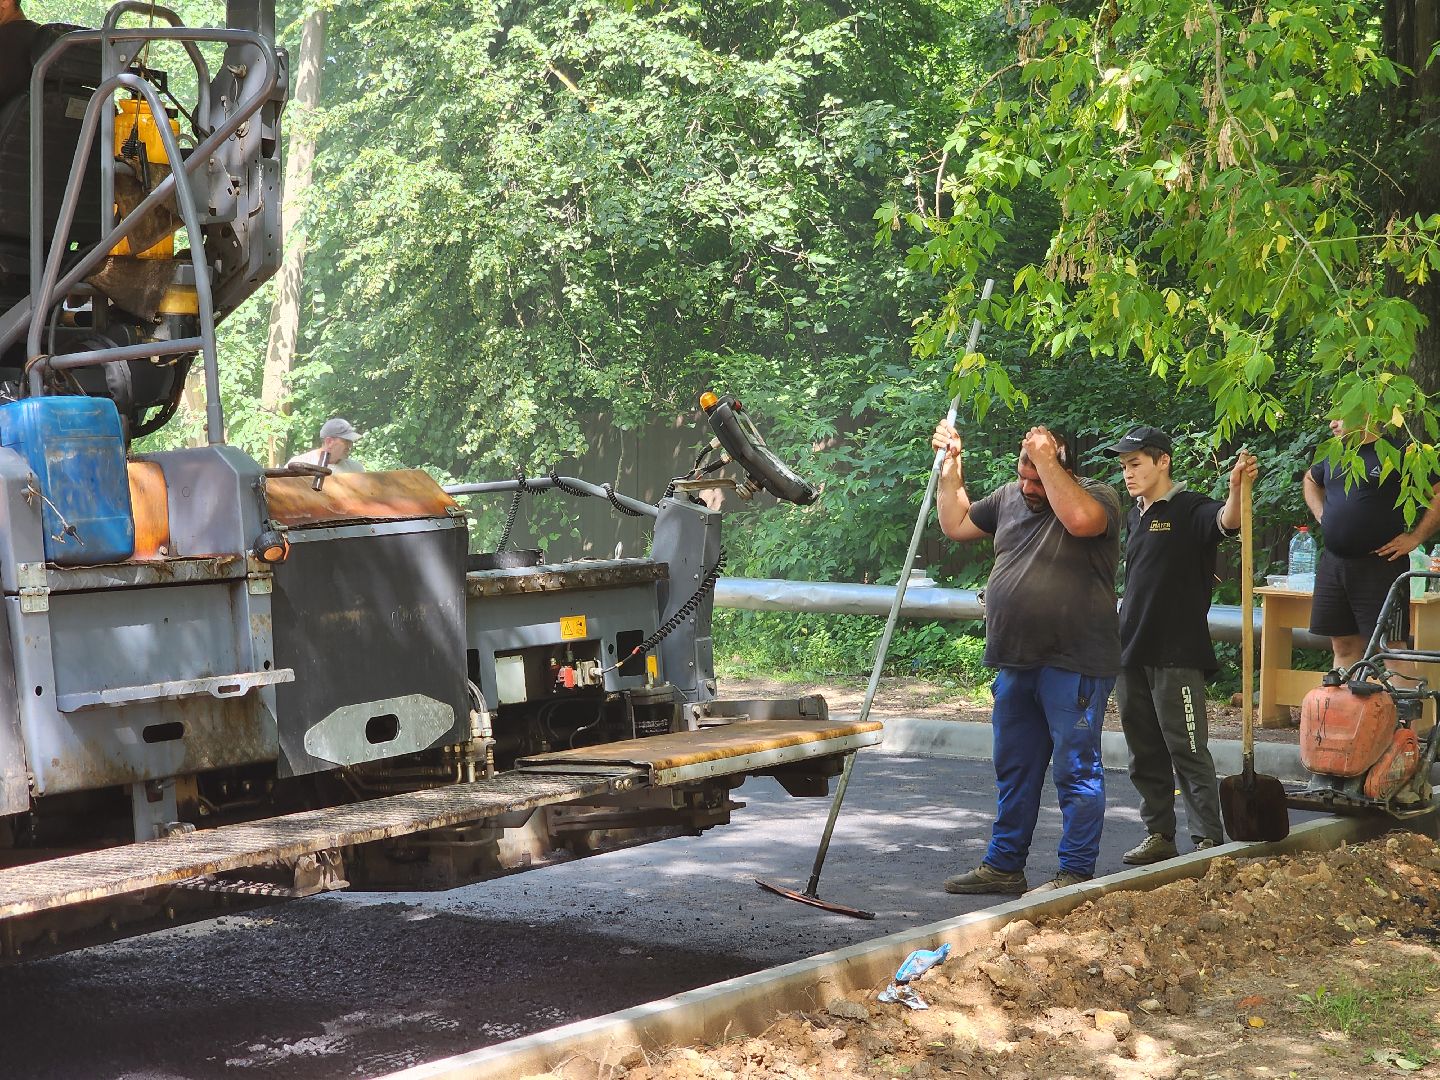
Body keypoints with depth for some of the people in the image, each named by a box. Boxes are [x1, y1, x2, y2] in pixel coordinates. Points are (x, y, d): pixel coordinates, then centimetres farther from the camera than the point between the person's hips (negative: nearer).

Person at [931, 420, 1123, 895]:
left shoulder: (1096, 496, -7)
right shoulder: (1009, 497, 12)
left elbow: (1079, 519, -30)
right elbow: (956, 524, 21)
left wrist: (1046, 461, -24)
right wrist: (951, 468, 11)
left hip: (1073, 665, -7)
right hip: (1015, 662, 7)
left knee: (1076, 771, -2)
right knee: (1013, 771, 15)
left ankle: (1077, 873, 4)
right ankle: (1004, 865, 26)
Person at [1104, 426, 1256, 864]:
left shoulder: (1190, 510, -9)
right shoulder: (1134, 518, 15)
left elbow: (1227, 521, -31)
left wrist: (1236, 490, -51)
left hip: (1176, 655, -8)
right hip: (1131, 653, 8)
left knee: (1188, 750, -5)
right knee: (1145, 753, 12)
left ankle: (1209, 839, -1)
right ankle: (1158, 835, 20)